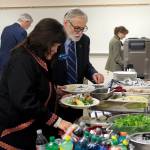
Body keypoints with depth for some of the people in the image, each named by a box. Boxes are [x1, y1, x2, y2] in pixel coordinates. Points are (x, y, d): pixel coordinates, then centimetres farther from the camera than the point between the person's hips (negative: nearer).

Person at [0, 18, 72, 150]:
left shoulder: (38, 60, 12)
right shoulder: (22, 60, -18)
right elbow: (24, 101, -27)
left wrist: (55, 90, 9)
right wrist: (56, 121, -24)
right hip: (11, 132, -9)